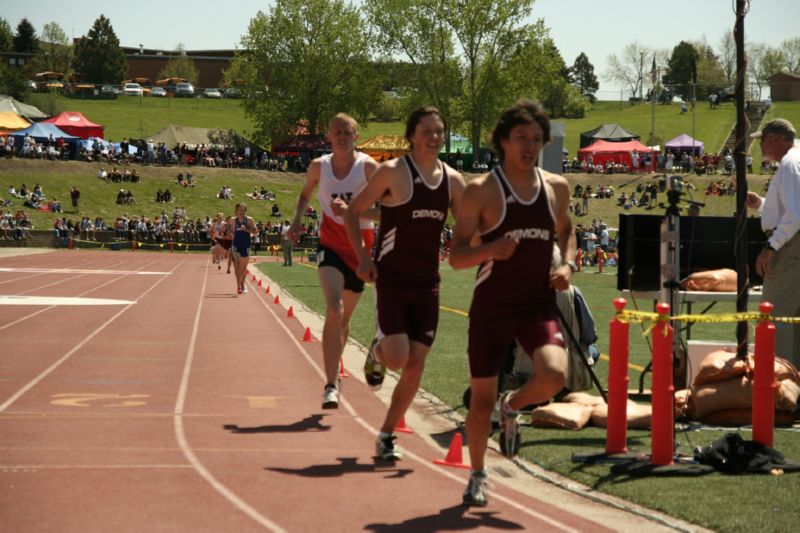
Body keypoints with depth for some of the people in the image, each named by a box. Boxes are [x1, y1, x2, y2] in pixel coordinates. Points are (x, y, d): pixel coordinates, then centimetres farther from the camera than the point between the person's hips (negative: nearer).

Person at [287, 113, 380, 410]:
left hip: (360, 248, 1)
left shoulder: (368, 167, -8)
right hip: (330, 246, -1)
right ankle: (331, 385, -22)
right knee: (334, 310, -21)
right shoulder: (319, 167, 1)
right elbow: (306, 194, 20)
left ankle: (334, 372, 38)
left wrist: (350, 210, -28)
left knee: (345, 317, 14)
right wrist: (298, 218, 2)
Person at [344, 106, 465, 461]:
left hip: (427, 284, 5)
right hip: (392, 280, -5)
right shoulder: (393, 172, -8)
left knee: (416, 366, 2)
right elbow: (353, 212, -2)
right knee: (398, 359, -15)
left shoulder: (452, 180, 6)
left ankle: (387, 436, 16)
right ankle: (378, 351, 24)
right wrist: (363, 257, -11)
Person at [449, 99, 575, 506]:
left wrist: (567, 264, 6)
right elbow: (456, 257, -6)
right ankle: (477, 476, 29)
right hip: (491, 307, -2)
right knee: (482, 398, 5)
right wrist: (488, 250, -26)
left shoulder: (556, 187, 5)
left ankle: (513, 407, 13)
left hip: (539, 305, 2)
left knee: (554, 376, -23)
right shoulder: (481, 191, -7)